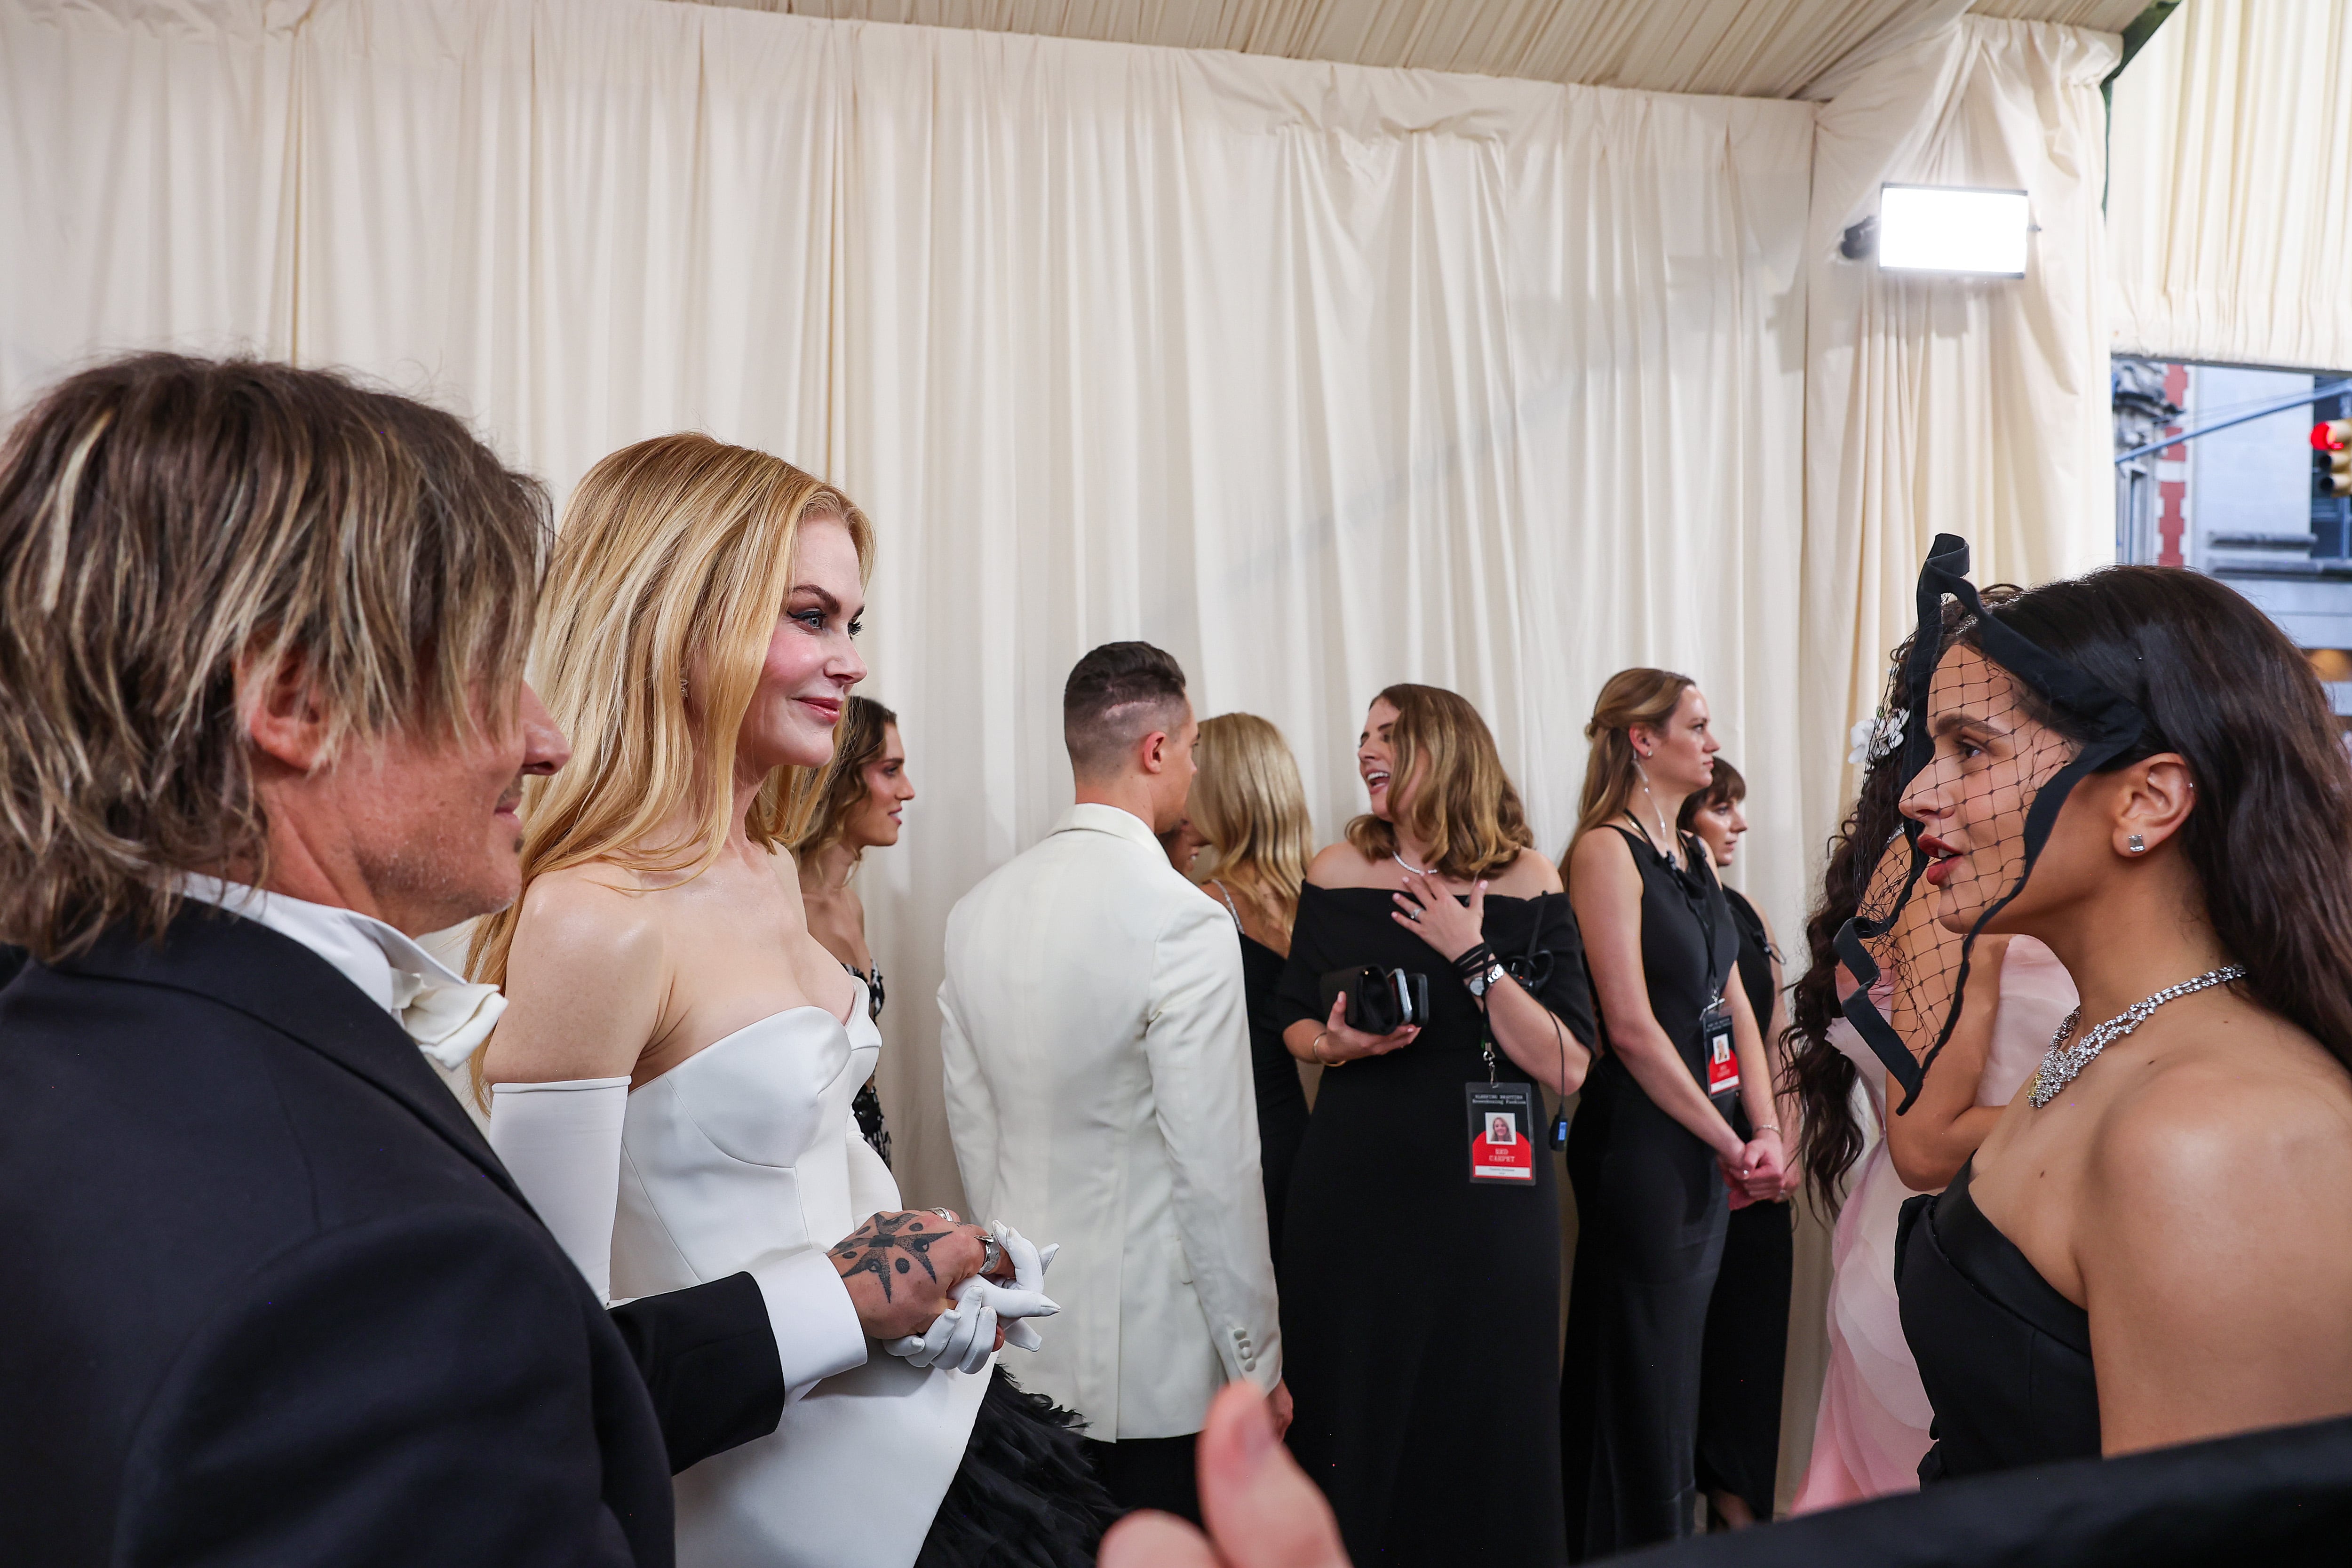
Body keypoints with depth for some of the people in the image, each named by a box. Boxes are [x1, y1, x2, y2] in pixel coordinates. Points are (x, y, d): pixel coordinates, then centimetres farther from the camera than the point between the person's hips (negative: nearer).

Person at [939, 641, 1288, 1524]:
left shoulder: (976, 912, 0)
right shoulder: (1185, 922, -20)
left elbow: (971, 1130, 8)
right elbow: (1215, 1168, -18)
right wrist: (1258, 1362, -6)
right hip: (1155, 1359, -6)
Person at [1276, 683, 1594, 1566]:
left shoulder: (1525, 882, -4)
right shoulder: (1337, 873, 1)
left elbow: (1567, 1069, -9)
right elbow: (1295, 1021, 12)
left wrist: (1474, 956, -16)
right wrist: (1336, 1043, -9)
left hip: (1487, 1190, -1)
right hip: (1355, 1180, 1)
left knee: (1485, 1420, 9)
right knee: (1356, 1415, 11)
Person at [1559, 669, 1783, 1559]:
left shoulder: (1691, 858, 13)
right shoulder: (1607, 850, -13)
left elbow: (1734, 1004, 11)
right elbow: (1631, 1025, -18)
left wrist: (1766, 1132, 0)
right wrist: (1729, 1145, -12)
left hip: (1705, 1149, 8)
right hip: (1640, 1145, -8)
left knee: (1677, 1366, 18)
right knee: (1644, 1380, 3)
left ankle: (1669, 1531, 32)